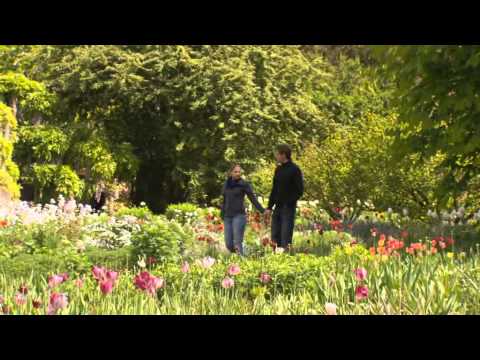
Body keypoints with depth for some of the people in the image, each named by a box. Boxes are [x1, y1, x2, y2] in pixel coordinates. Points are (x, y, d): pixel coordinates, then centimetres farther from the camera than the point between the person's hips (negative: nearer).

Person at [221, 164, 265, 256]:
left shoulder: (244, 184, -2)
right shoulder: (226, 184, 12)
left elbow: (253, 198, -7)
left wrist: (262, 210, -17)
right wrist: (222, 215, 19)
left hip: (239, 216, -5)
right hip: (227, 217, 5)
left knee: (237, 243, -14)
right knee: (228, 244, 2)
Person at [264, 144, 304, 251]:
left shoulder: (294, 170, -8)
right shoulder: (278, 169, 13)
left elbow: (300, 191, -10)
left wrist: (289, 202, -16)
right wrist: (269, 207, 12)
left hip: (288, 208, -7)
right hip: (278, 208, 7)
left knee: (286, 237, -7)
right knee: (275, 236, 7)